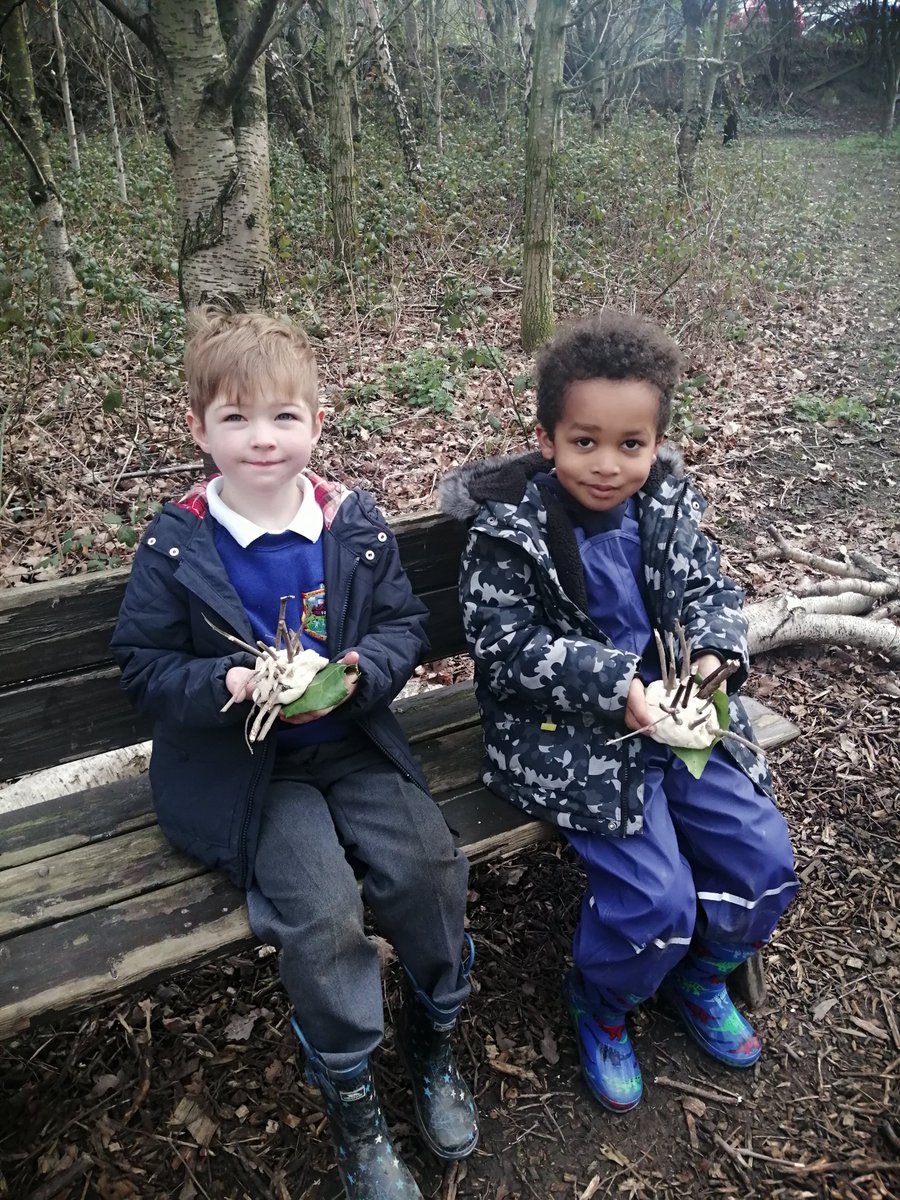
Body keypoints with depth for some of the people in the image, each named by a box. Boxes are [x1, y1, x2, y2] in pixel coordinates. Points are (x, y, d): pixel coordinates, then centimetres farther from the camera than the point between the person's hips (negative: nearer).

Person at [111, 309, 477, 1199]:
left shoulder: (356, 525, -1)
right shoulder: (175, 545, -6)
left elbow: (404, 625, 4)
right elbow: (143, 663, -2)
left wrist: (359, 673, -17)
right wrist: (227, 685, -21)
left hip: (351, 743, 3)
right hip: (239, 768, -2)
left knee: (427, 865, -17)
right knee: (324, 911, -20)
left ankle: (432, 1040, 16)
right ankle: (350, 1101, 9)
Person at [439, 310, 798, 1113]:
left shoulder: (668, 503, 0)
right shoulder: (508, 527, -14)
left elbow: (708, 588, 8)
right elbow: (503, 644, -16)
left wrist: (716, 650, -15)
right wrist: (612, 684, -25)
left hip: (673, 713, 6)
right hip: (568, 737, -5)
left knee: (765, 858, 3)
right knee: (657, 898, -15)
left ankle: (699, 977, 35)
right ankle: (600, 1007, 22)